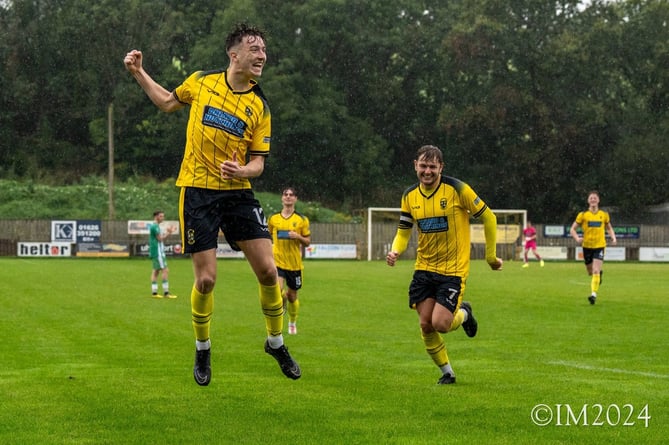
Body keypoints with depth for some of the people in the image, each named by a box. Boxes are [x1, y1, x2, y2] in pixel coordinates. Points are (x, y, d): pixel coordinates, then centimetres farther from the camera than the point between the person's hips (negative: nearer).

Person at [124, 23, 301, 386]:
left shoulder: (260, 107, 1)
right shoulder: (201, 82, 0)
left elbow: (258, 162, 3)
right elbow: (168, 102, 19)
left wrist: (243, 170, -19)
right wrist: (138, 73, 11)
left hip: (237, 192, 2)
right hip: (197, 192, -1)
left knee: (268, 270, -7)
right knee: (205, 279, -5)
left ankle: (276, 343, 16)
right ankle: (202, 352, 19)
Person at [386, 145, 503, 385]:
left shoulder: (457, 189, -13)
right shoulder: (409, 196, 2)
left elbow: (489, 218, -5)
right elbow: (404, 231, 10)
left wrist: (491, 256, 0)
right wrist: (395, 251, -12)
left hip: (453, 270, -5)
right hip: (424, 269, 5)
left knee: (440, 324, -15)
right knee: (425, 325, 0)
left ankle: (463, 313, 21)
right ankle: (447, 372, 20)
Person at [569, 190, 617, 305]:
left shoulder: (604, 215, 2)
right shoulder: (583, 215, -3)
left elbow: (609, 228, 18)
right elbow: (572, 229, 1)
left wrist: (613, 237, -1)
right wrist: (577, 238, -18)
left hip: (599, 246, -1)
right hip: (587, 246, 1)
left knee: (596, 271, -17)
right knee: (590, 272, 14)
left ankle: (594, 294, -19)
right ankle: (599, 273, 49)